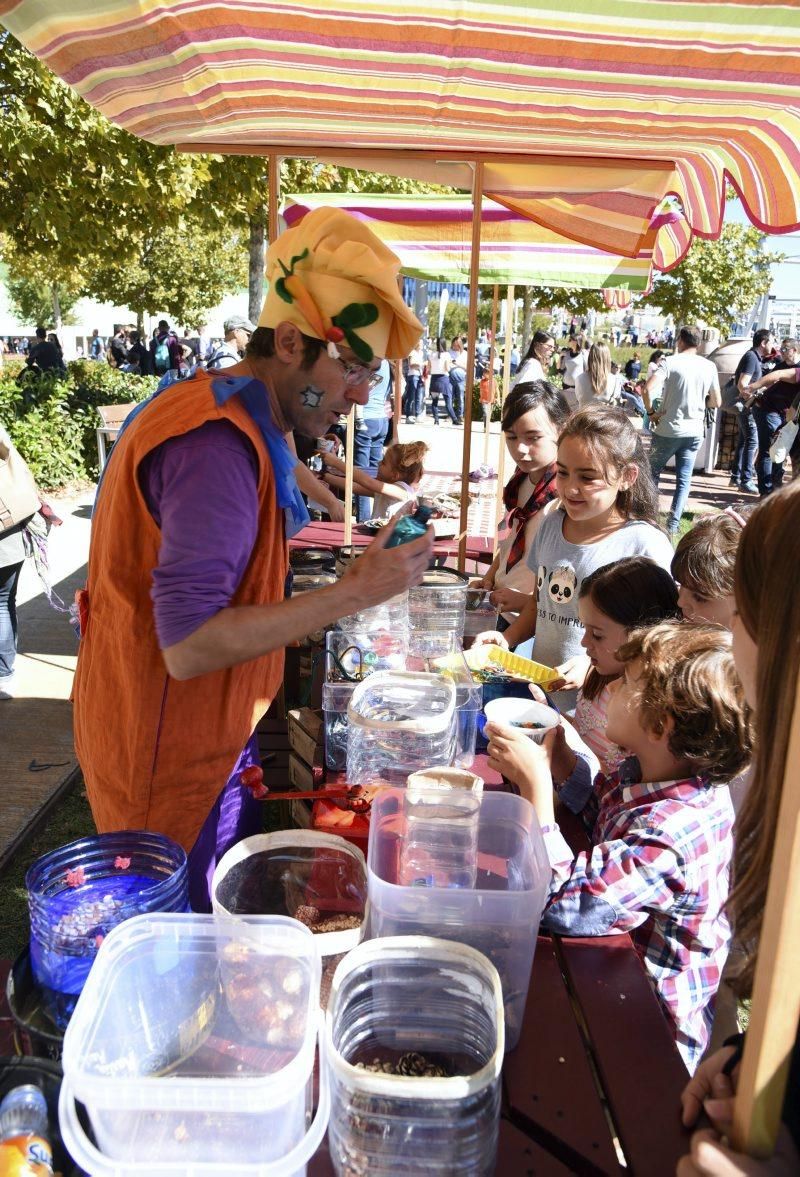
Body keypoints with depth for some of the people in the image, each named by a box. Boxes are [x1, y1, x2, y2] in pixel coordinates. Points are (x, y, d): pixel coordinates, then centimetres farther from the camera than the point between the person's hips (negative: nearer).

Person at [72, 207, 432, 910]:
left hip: (215, 737, 9)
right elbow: (189, 645, -30)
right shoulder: (217, 444, -26)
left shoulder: (235, 422, 7)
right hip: (173, 757, -9)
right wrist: (353, 593, -27)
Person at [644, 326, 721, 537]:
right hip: (694, 431, 3)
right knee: (684, 479, 9)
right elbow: (716, 402, 8)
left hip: (668, 430, -3)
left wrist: (650, 412, -8)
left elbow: (648, 389, -22)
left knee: (652, 472, 15)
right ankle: (673, 524, 7)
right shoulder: (709, 367, 3)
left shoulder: (671, 362, -9)